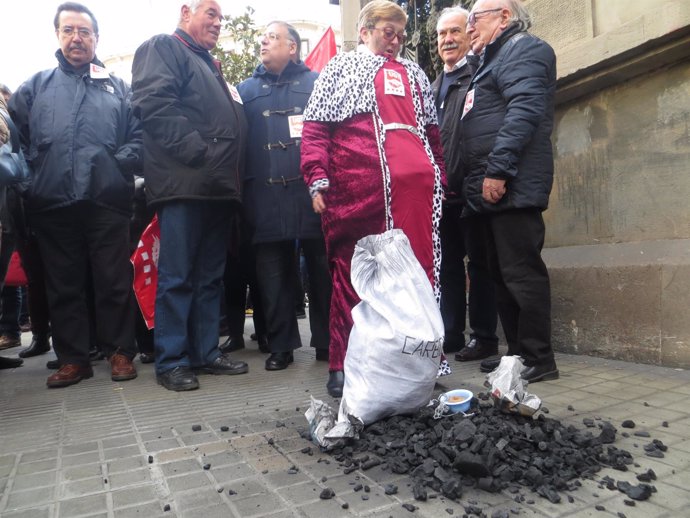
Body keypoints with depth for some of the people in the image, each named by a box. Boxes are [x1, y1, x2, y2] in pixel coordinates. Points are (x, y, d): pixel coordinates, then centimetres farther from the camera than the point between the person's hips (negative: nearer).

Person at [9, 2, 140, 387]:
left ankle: (120, 352, 12)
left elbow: (139, 137, 8)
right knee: (63, 284, 6)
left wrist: (119, 164, -6)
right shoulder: (37, 86, 18)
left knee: (114, 280, 0)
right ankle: (73, 358, 16)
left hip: (107, 201, -2)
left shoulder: (119, 88, 15)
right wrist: (32, 172, 2)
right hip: (52, 204, 2)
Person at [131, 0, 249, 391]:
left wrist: (235, 174, 14)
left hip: (219, 186, 8)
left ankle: (206, 351, 16)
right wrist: (198, 152, -19)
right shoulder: (163, 48, 6)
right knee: (177, 276, -5)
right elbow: (155, 105, -12)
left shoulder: (210, 66, 31)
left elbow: (231, 122, 29)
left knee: (211, 276, 9)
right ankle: (171, 361, 3)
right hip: (185, 182, -8)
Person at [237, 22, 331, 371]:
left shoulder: (318, 83, 13)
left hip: (312, 190, -2)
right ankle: (281, 344, 17)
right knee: (272, 274, 5)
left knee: (322, 268, 3)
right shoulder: (246, 89, 20)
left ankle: (327, 340, 17)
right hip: (266, 196, 2)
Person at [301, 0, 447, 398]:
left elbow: (433, 132, 28)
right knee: (353, 275, -1)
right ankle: (344, 365, 9)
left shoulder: (415, 75, 30)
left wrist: (441, 178, 15)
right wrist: (318, 179, -8)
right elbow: (315, 127, 6)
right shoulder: (341, 67, 17)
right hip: (356, 188, -4)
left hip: (416, 186, 4)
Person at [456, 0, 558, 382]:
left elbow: (523, 111, -16)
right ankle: (518, 351, 18)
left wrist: (497, 170, -23)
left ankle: (539, 360, 0)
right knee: (502, 273, 10)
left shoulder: (525, 49, 0)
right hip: (489, 188, 10)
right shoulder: (495, 59, 30)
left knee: (521, 272, -9)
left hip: (510, 185, -10)